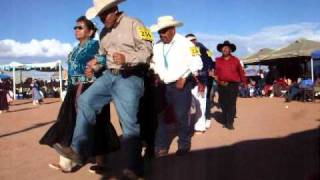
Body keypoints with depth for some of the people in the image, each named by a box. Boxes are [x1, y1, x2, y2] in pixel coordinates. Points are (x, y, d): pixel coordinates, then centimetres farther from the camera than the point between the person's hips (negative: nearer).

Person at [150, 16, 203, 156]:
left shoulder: (185, 43, -6)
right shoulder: (157, 46, 11)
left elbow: (196, 63, -11)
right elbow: (154, 63, 18)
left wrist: (184, 78, -15)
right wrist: (155, 74, -1)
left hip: (180, 85, -5)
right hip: (163, 86, 5)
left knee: (181, 116, -2)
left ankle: (184, 145, 20)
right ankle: (161, 147, 16)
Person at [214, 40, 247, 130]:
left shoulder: (235, 60, 5)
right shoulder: (218, 60, 8)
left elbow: (241, 72, 9)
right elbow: (216, 72, 9)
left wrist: (244, 82, 12)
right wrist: (219, 81, -5)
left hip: (233, 85, -2)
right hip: (222, 85, 2)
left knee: (231, 104, -5)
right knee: (223, 104, 6)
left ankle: (230, 123, -4)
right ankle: (225, 122, 16)